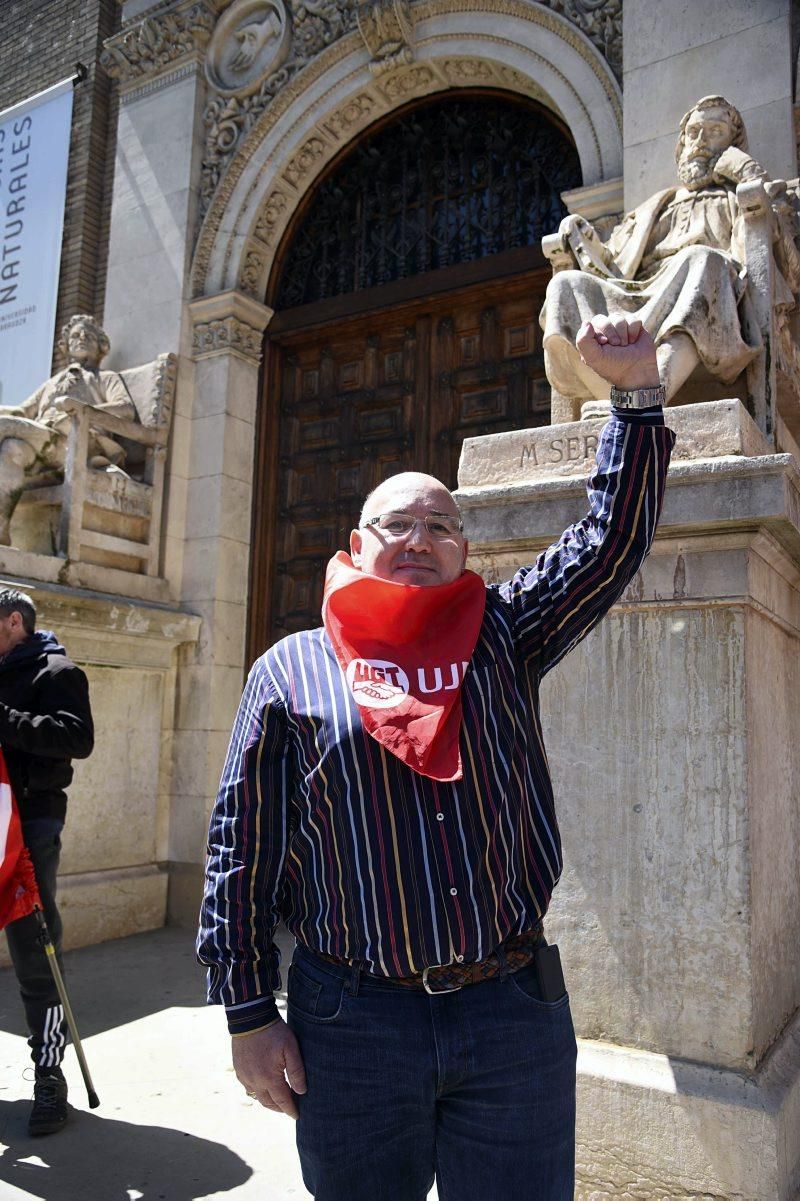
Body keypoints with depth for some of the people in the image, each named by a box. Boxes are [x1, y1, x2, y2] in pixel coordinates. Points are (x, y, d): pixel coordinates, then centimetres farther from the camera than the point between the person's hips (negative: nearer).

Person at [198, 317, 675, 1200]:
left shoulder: (505, 637, 6)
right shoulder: (290, 670, 0)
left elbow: (612, 539, 2)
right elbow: (242, 851, -1)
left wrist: (636, 390, -3)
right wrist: (250, 1016, -3)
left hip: (518, 1012, 2)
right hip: (351, 1024, -1)